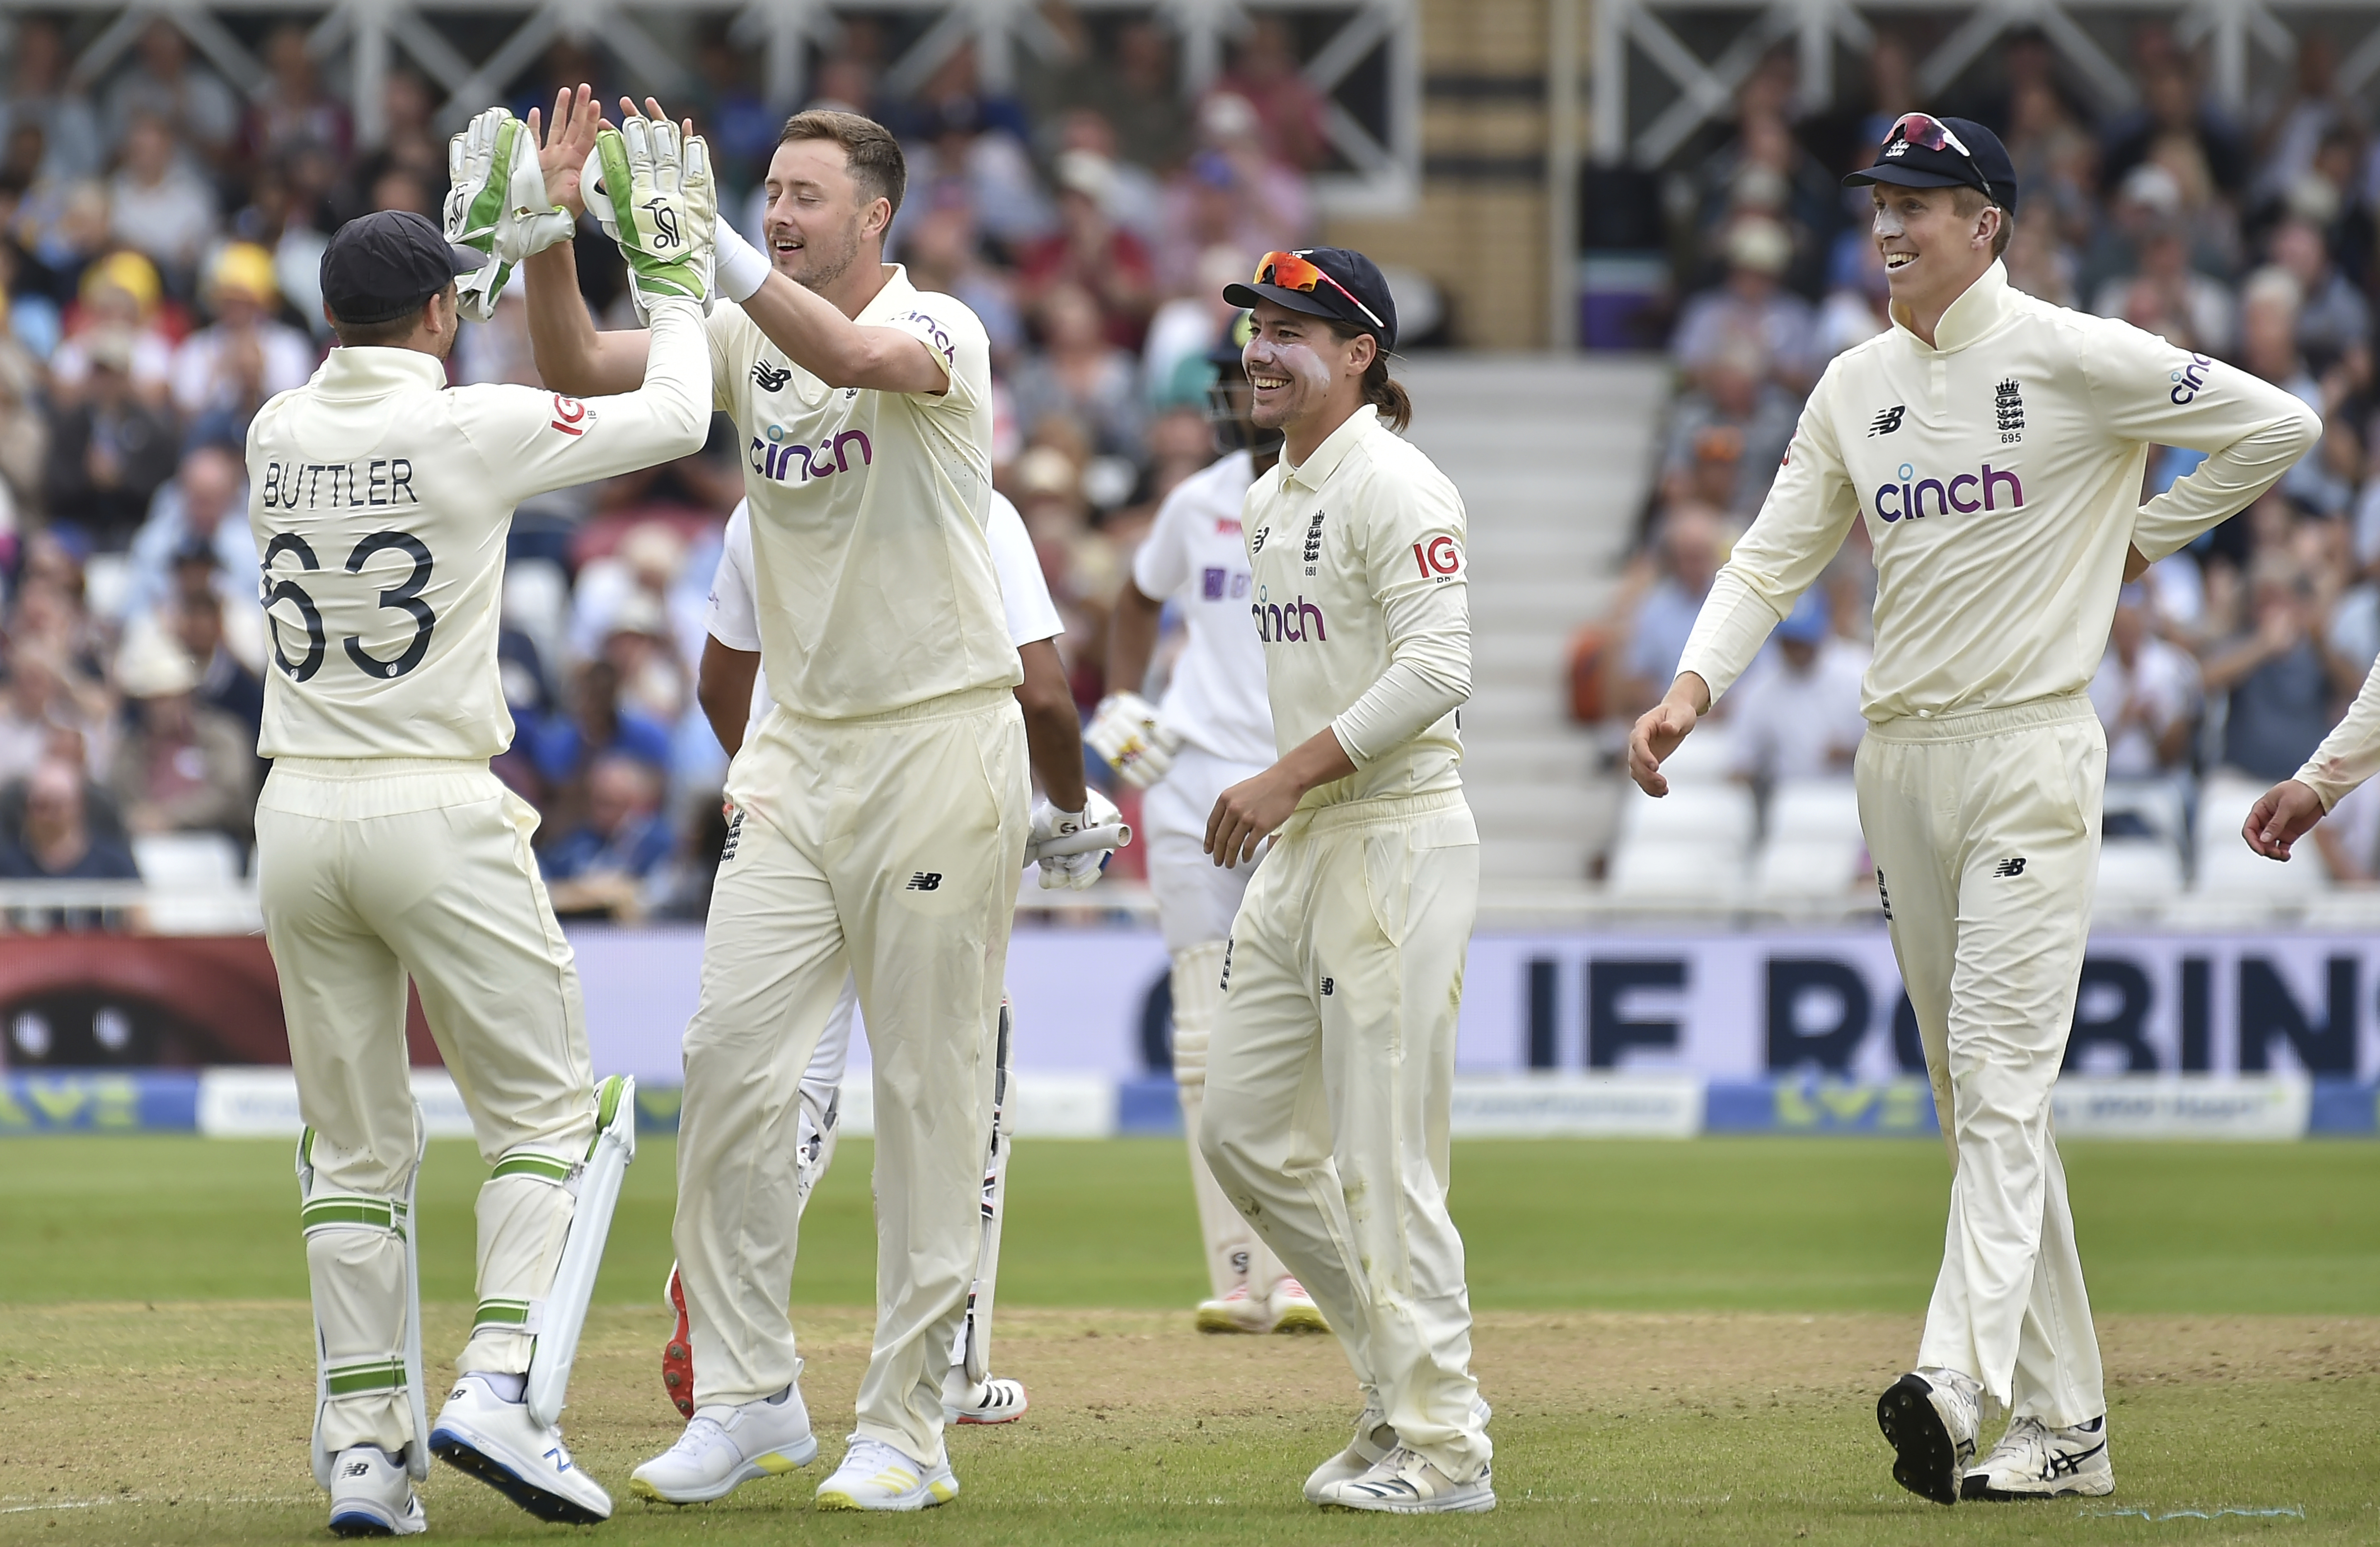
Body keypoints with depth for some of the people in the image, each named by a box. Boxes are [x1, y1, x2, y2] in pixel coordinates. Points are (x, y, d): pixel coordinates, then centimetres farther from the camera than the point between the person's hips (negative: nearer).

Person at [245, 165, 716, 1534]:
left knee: (355, 1149, 11)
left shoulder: (279, 434, 5)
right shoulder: (471, 429, -10)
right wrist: (678, 279, 17)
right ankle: (503, 1388, -12)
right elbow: (674, 416, 0)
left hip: (299, 814, 5)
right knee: (548, 1111, 5)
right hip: (437, 809, -5)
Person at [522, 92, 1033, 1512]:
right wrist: (555, 229, -18)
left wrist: (696, 232, -39)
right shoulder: (745, 336, 6)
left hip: (941, 743, -6)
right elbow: (578, 371, -3)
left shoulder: (940, 331, -11)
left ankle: (909, 1429, 3)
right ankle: (751, 1397, 4)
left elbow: (856, 356, -34)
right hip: (797, 752, 6)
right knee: (732, 1063, -3)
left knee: (931, 1092, -1)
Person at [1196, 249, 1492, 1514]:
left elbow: (1437, 669, -22)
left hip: (1397, 840, -10)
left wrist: (1289, 778, -22)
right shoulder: (1271, 502, 16)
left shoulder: (1392, 487, -13)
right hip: (1300, 849, 10)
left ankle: (1443, 1446, -4)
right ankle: (1404, 1377, 19)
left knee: (1384, 1160, -9)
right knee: (1244, 1127, 10)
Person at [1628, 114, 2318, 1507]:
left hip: (2029, 751, -7)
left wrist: (2145, 540, -1)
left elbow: (2279, 426, -6)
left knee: (2002, 1076, -17)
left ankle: (1959, 1380, -30)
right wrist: (1694, 685, -7)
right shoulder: (1858, 386, 11)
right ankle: (2066, 1424, 13)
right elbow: (1776, 558, 9)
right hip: (1901, 757, 7)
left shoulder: (2071, 359, -7)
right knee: (1979, 1104, 8)